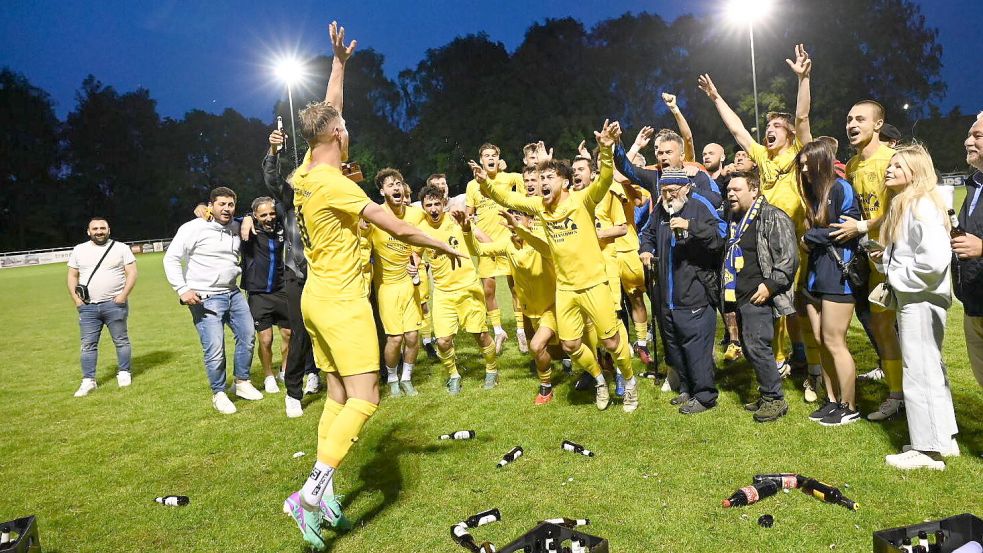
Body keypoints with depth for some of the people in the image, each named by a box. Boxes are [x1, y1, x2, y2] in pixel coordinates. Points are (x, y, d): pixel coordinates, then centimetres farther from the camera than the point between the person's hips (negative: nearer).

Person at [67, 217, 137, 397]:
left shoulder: (121, 248, 2)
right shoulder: (79, 250, 11)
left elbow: (132, 273, -2)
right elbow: (72, 276, 14)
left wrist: (124, 295, -12)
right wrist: (76, 298, 1)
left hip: (114, 304, -2)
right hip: (88, 307, 3)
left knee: (121, 340, 6)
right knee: (88, 344, 3)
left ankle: (124, 373, 19)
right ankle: (88, 380, 9)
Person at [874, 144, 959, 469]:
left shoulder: (922, 205, -17)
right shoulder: (904, 204, 13)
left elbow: (935, 257, -28)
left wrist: (899, 276, -15)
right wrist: (887, 262, 6)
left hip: (921, 299, -10)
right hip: (912, 298, 10)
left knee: (920, 372, -2)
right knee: (930, 368, 18)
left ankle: (928, 450, 10)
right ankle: (943, 438, 31)